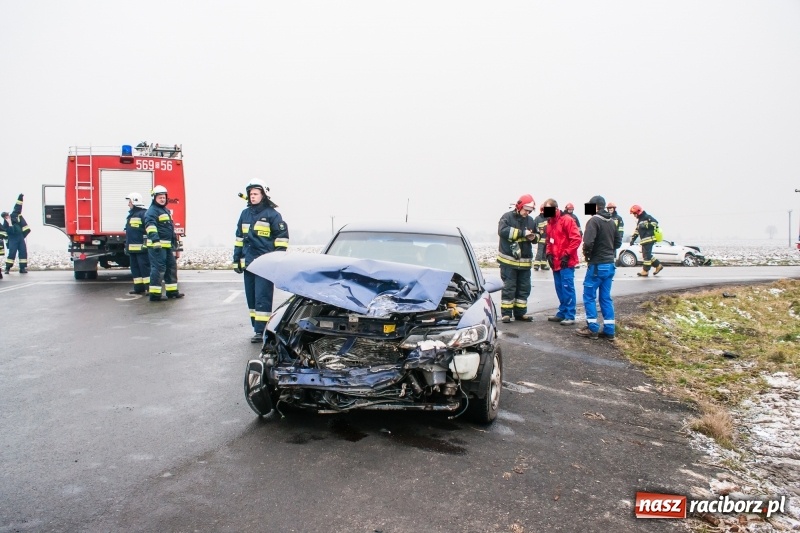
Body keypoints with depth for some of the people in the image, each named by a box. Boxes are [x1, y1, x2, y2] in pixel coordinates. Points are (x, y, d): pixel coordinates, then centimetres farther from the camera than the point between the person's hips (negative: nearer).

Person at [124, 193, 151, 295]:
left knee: (145, 267, -9)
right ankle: (139, 288, 17)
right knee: (135, 267, 11)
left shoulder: (143, 213, -11)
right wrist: (127, 246, 24)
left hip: (141, 247, -10)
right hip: (133, 248, 10)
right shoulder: (131, 214, 21)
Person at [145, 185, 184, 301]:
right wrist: (155, 239, -36)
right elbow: (150, 225, -24)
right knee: (158, 268, -10)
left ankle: (172, 291, 24)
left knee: (172, 266, 15)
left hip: (167, 245, 10)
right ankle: (154, 294, -8)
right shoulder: (152, 210, -10)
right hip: (157, 245, -10)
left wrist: (174, 242, 34)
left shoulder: (166, 210, 21)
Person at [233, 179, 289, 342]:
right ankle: (258, 327, 18)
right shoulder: (245, 214, 16)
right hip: (248, 263, 7)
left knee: (262, 298, -9)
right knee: (251, 297, 9)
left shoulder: (272, 214, -3)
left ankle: (261, 331, -8)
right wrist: (236, 259, 17)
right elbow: (239, 237, 21)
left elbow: (282, 237, -5)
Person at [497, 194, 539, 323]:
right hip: (508, 260, -6)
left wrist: (534, 237, -4)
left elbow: (537, 236, 21)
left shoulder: (530, 220, 13)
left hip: (525, 260, 6)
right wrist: (522, 233, -23)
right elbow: (503, 231, -22)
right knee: (509, 287, -2)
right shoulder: (507, 217, -4)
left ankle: (521, 312, 19)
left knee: (524, 288, 10)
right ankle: (506, 313, 6)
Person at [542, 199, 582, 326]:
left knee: (567, 288, -6)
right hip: (556, 262, 8)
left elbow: (576, 238, -14)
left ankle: (570, 316, -3)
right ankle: (562, 313, 20)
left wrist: (566, 255, -14)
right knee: (560, 289, 12)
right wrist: (549, 254, 7)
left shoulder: (566, 220, -10)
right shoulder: (550, 223, 15)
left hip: (566, 262, -8)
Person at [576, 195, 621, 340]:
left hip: (597, 265, -7)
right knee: (606, 297, 11)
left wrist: (587, 255, -8)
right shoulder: (611, 222, 11)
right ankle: (609, 330, 12)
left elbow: (588, 242, -24)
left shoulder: (594, 220, -14)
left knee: (589, 296, 2)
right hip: (609, 265, 8)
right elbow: (618, 241, 19)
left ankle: (592, 329, 3)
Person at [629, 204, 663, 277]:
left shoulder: (647, 217, -7)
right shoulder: (639, 220, 22)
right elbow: (636, 231, 24)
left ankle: (645, 271, -4)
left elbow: (655, 222, -20)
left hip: (649, 239, -10)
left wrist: (646, 226, -21)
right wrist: (632, 239, 18)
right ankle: (658, 265, 21)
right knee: (646, 255, 12)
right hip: (644, 240, 10)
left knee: (647, 255, -7)